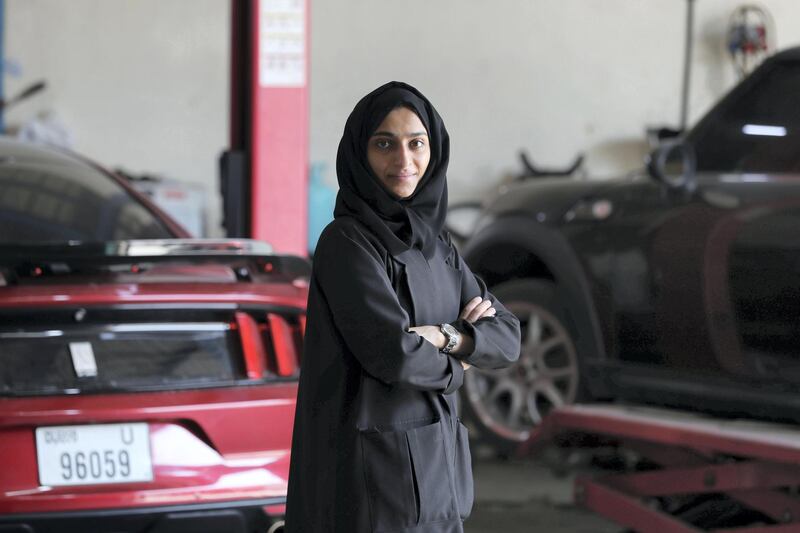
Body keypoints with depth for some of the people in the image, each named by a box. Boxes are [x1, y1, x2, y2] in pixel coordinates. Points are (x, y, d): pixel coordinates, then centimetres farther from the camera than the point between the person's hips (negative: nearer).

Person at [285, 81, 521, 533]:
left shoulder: (433, 242, 11)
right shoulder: (346, 242, -13)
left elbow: (507, 338, 6)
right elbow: (394, 354, -22)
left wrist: (447, 337, -13)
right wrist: (456, 364, -2)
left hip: (431, 462, 8)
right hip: (370, 467, -8)